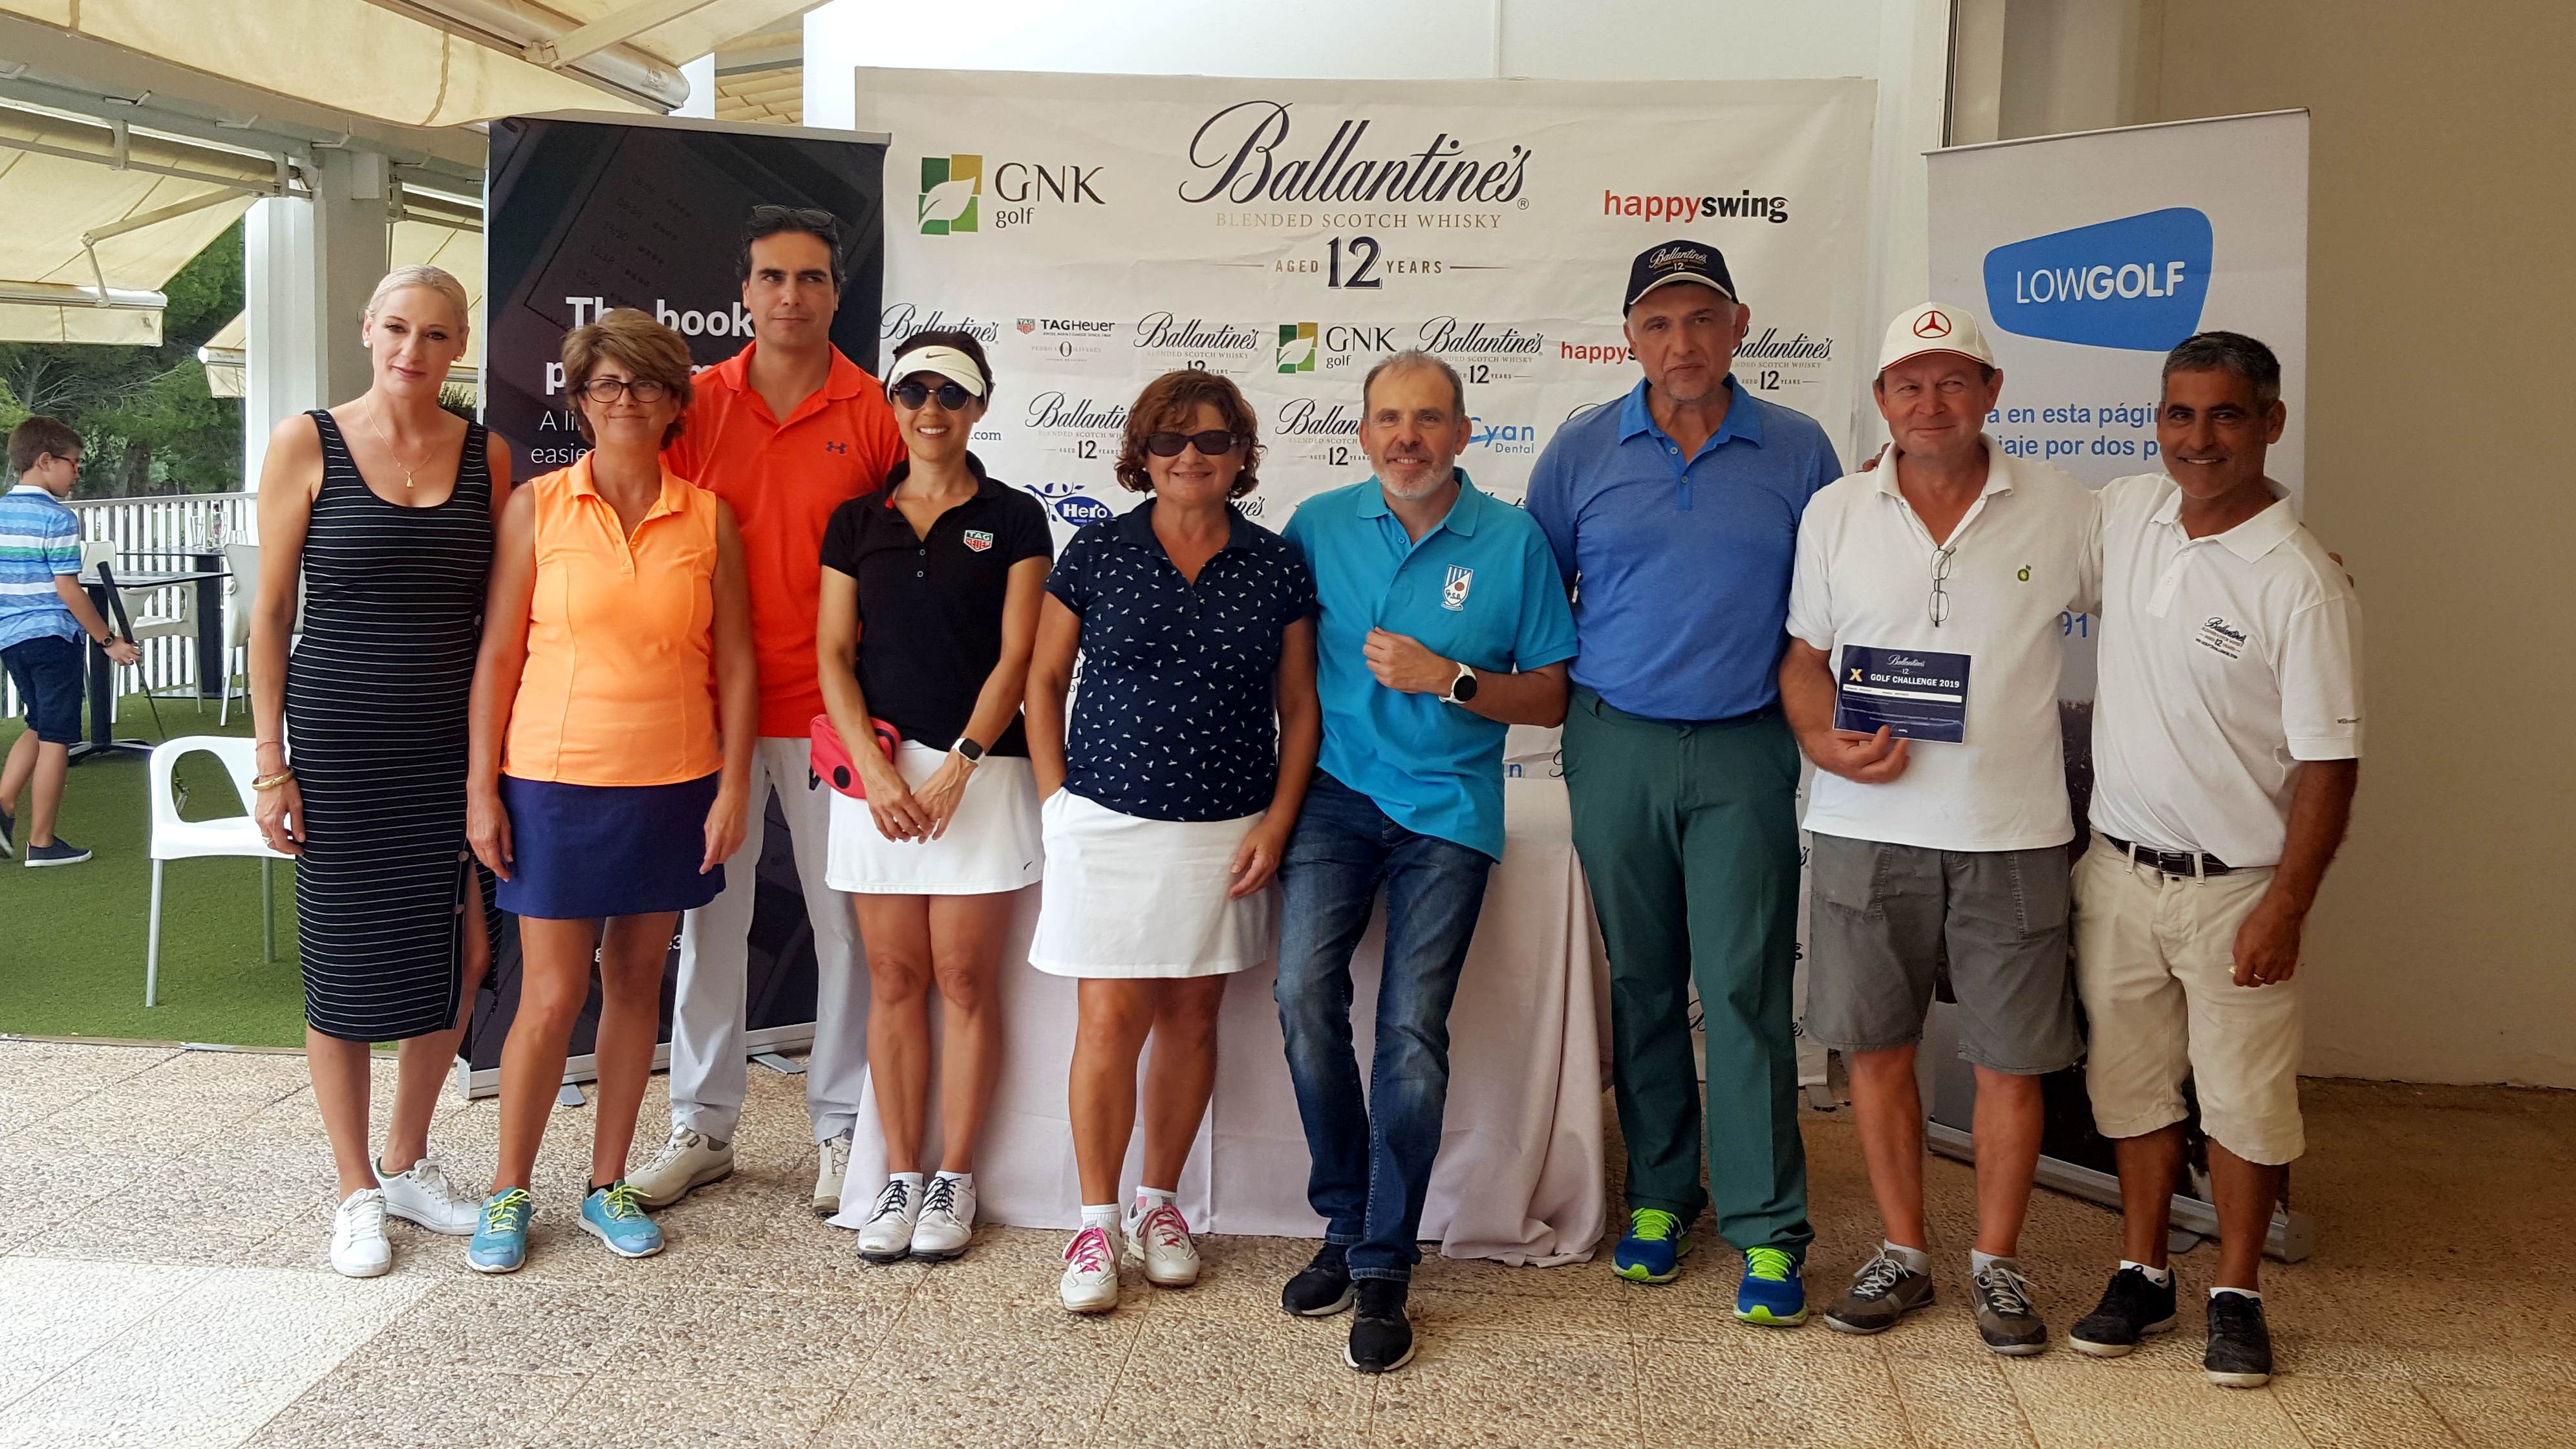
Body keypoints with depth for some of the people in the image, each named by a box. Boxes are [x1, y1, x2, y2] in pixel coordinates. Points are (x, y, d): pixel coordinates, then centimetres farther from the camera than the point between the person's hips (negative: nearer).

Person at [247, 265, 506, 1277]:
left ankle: (409, 1162, 28)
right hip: (338, 742, -3)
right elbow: (270, 610, -2)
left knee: (458, 958, 6)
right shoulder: (307, 444, -3)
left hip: (453, 741, 3)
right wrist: (269, 761, -6)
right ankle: (358, 1191, 20)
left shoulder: (485, 455, 4)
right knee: (343, 964, 5)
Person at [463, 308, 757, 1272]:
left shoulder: (708, 519, 3)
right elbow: (498, 654, 0)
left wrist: (733, 786, -1)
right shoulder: (536, 507, -1)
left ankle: (608, 1186, 24)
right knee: (552, 995, 0)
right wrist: (480, 787, -3)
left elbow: (734, 662, 5)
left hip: (672, 785, 2)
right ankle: (509, 1193, 17)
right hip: (554, 783, -2)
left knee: (637, 982, 10)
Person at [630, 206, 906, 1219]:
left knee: (847, 918, 5)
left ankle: (841, 1129, 20)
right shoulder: (697, 402, 3)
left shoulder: (874, 415, -1)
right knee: (710, 915, 10)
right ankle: (702, 1126, 24)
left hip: (830, 707, -1)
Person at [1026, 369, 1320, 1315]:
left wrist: (1278, 822, -1)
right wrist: (1057, 801, -1)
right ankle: (1097, 1221, 11)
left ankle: (1159, 1202, 26)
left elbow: (1299, 706, 7)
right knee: (1111, 1020, -3)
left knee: (1192, 1018, 10)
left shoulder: (1277, 567, 3)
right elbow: (1044, 680, 6)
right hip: (1110, 823, -1)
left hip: (1228, 833, 2)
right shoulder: (1097, 553, 1)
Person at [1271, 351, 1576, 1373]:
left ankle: (1384, 1268, 3)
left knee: (1412, 1029, -10)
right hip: (1335, 790, 2)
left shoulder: (1513, 541, 2)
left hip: (1448, 804, -1)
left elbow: (1551, 698, 5)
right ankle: (1345, 1223, 5)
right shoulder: (1320, 525, 7)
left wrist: (1448, 681, -12)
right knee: (1303, 995, -15)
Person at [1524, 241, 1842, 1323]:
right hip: (1616, 747, 2)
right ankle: (1659, 1195, 24)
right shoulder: (1581, 452, 5)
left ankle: (1766, 1228, 6)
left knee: (1746, 986, -4)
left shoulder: (1798, 452, 4)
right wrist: (1563, 699, 6)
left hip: (1743, 754, -1)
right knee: (1640, 982, 10)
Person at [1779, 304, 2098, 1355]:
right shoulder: (1835, 514, 5)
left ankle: (1996, 1262, 23)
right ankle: (1903, 1253, 25)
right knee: (1876, 1044, 9)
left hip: (2012, 832, -1)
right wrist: (1823, 741, -7)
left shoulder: (2060, 509, 2)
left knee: (2010, 1058, 5)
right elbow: (1805, 655, 9)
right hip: (1866, 828, 1)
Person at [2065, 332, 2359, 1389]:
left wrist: (2285, 908, -17)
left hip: (2233, 885, -5)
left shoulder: (2301, 581, -16)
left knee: (2243, 1100, 7)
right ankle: (2142, 1276, 30)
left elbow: (2329, 761, -14)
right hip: (2117, 868, 5)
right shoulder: (2125, 514, 0)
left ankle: (2237, 1295, 25)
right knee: (2131, 1083, 15)